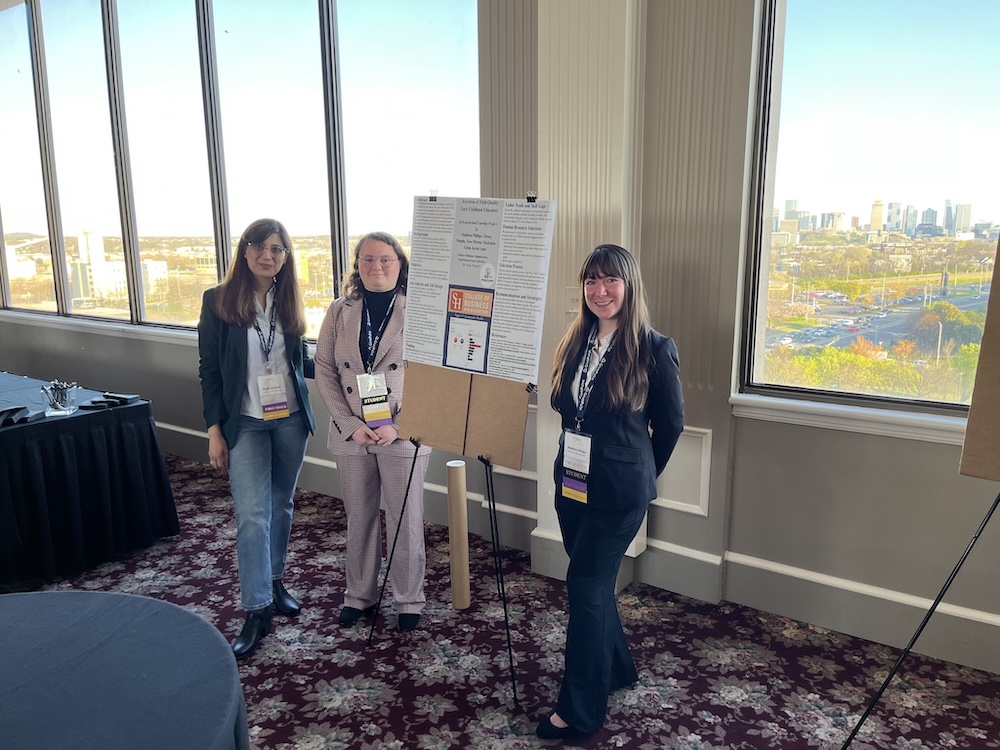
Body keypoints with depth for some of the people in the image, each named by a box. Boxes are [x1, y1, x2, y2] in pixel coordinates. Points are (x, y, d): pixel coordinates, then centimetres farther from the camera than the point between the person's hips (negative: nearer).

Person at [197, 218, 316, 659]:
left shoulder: (288, 301, 5)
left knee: (281, 506, 15)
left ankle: (274, 581, 32)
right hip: (245, 423, -3)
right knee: (252, 515, -7)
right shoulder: (218, 301, -5)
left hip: (291, 418, 4)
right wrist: (215, 430, -7)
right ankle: (256, 610, 1)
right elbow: (209, 370, -4)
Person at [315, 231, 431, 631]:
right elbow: (325, 372, 1)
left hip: (403, 435, -3)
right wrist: (351, 426, -10)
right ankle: (359, 595, 33)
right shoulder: (340, 312, 4)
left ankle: (409, 599, 25)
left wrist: (397, 426, -17)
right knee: (359, 519, 16)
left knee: (406, 521, 7)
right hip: (351, 435, 3)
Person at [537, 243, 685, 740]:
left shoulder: (654, 349, -13)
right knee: (594, 582, 18)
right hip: (572, 481, 6)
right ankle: (617, 669, 41)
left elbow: (671, 424, -3)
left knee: (585, 587, -2)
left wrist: (637, 473, 8)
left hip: (619, 492, -6)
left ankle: (579, 710, 14)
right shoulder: (575, 343, 3)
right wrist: (575, 464, 10)